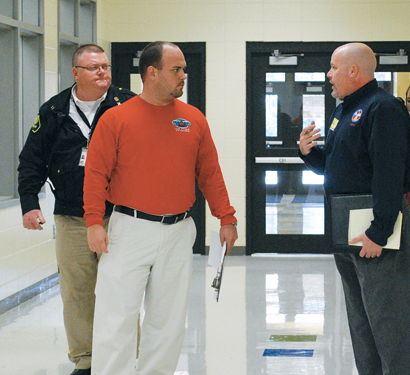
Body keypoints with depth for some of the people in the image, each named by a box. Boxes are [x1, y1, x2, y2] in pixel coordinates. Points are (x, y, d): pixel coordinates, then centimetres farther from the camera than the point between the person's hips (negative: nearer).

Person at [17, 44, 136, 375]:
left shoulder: (128, 105, 3)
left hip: (118, 218, -2)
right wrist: (29, 203, 3)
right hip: (71, 220, 2)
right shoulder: (54, 111, 9)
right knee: (77, 292, 4)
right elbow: (32, 160, 13)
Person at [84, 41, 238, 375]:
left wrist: (226, 219, 9)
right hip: (129, 231, -3)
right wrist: (94, 222, -11)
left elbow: (210, 174, 12)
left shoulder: (194, 119, 8)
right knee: (117, 317, -5)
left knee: (168, 319, 10)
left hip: (178, 233, 4)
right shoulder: (116, 118, -3)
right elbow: (96, 172, -4)